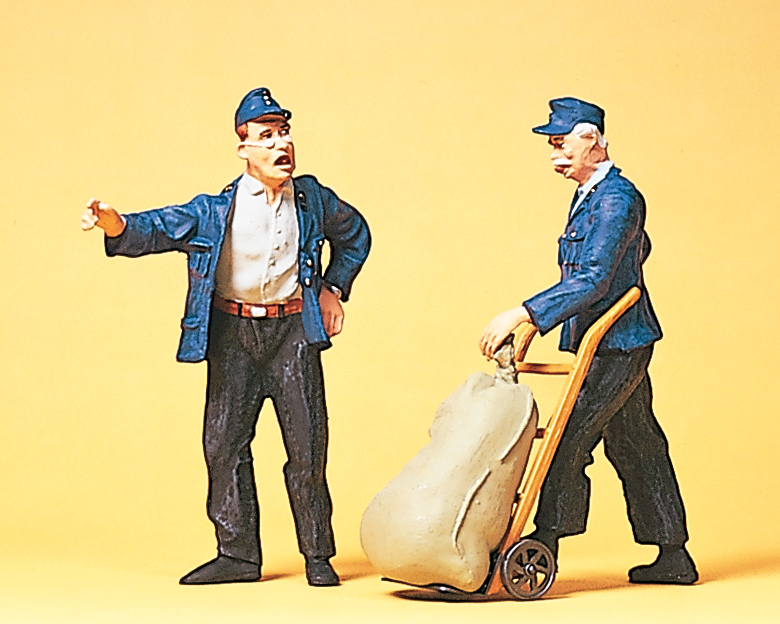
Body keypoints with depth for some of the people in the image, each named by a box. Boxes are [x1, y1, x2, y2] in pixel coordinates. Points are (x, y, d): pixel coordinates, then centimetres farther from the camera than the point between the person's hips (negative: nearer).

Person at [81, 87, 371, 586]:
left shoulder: (313, 200, 1)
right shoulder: (215, 211, -5)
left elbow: (356, 235, 21)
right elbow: (159, 228, -17)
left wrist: (333, 289, 12)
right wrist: (116, 224, -38)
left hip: (293, 331, 0)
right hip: (233, 334, 0)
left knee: (307, 444, 0)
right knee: (224, 442, 1)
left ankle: (318, 554, 12)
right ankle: (238, 554, 13)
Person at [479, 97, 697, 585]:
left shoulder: (618, 199, -18)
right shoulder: (591, 195, 13)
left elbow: (593, 280, -27)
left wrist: (521, 315, -32)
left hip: (617, 347, -10)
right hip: (613, 346, 10)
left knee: (568, 439, -10)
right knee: (635, 447, 13)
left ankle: (545, 546, -5)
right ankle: (673, 557, 19)